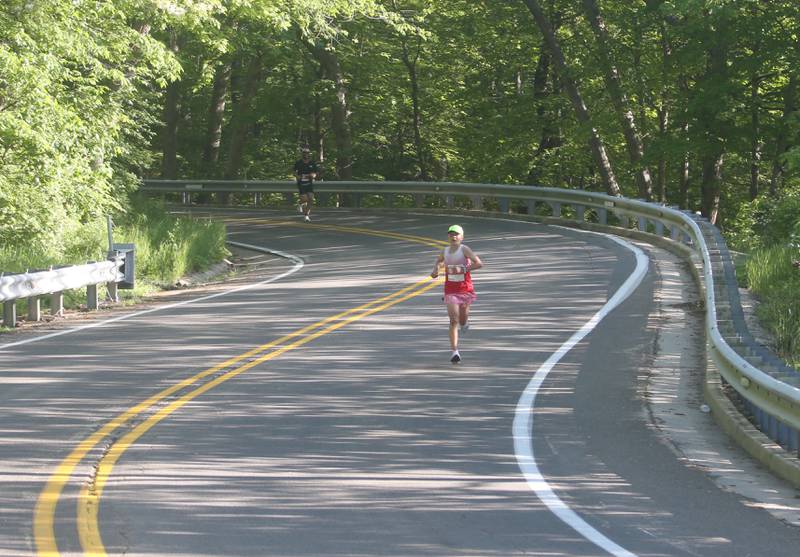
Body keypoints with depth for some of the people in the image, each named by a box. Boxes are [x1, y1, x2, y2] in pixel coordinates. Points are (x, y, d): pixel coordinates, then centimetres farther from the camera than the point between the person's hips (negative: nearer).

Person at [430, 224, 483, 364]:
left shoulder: (464, 250, -10)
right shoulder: (445, 251, 3)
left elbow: (479, 263, -20)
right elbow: (439, 260, 27)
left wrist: (462, 269, -26)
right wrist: (435, 269, 6)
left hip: (465, 289, -2)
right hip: (451, 290, 2)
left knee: (462, 321, 12)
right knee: (453, 321, -10)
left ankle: (465, 321, 53)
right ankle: (455, 352, -12)